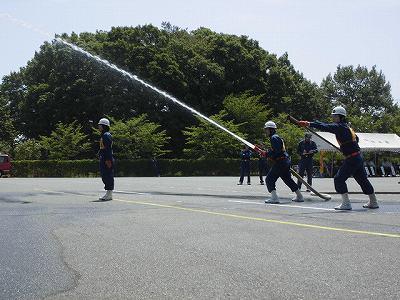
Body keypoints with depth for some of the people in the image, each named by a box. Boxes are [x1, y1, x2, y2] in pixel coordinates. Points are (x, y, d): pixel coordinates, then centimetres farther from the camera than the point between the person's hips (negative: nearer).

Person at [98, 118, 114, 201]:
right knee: (104, 176, 14)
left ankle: (109, 194, -4)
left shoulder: (106, 135, -13)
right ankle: (108, 194, 20)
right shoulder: (103, 135, 20)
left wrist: (108, 160, -24)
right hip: (103, 159, 11)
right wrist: (100, 157, 23)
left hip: (107, 159, -11)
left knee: (108, 176, -7)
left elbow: (108, 148, -20)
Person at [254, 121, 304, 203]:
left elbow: (276, 151, -22)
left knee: (269, 179, -6)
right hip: (285, 162, 10)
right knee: (288, 179, 20)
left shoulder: (274, 138, -12)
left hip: (280, 162, -10)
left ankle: (274, 197, -14)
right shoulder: (276, 137, 20)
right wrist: (263, 152, 13)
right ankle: (299, 196, 26)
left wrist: (266, 154, -15)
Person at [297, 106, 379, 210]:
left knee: (339, 179, -7)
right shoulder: (346, 127, 15)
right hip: (358, 157, 10)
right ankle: (373, 202, 30)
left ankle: (346, 203, -7)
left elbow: (326, 127, -26)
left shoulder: (340, 126, -13)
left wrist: (309, 124, -31)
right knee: (363, 180, 19)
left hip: (351, 159, -10)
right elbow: (356, 139, 27)